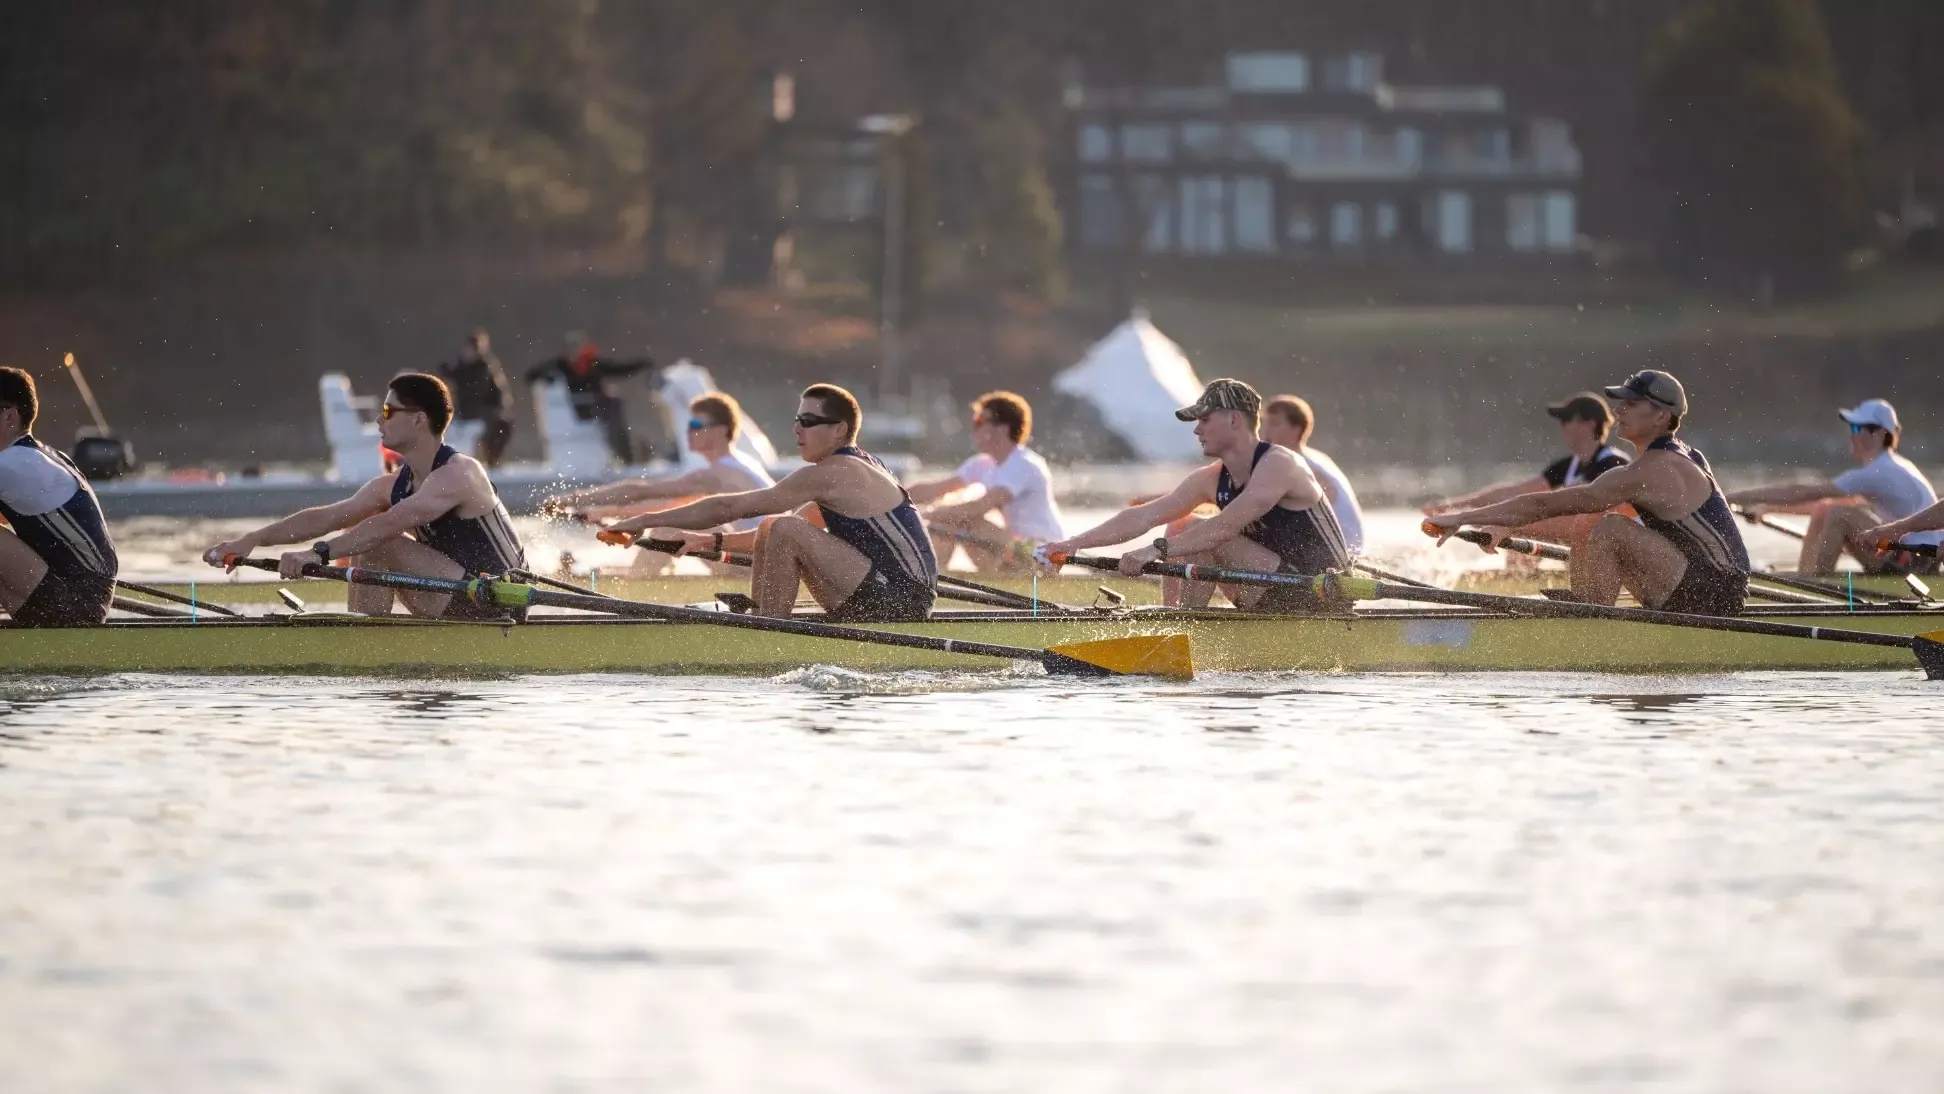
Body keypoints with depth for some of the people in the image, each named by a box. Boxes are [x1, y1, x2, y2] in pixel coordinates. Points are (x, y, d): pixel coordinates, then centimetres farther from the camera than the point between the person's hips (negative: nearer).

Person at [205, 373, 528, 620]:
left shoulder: (458, 474, -18)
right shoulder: (394, 486, 9)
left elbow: (388, 525, -31)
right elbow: (323, 518, 3)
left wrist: (318, 554, -38)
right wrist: (253, 540, -8)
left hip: (496, 607, -9)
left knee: (377, 545, -17)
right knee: (362, 544, 9)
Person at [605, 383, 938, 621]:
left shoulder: (831, 474, -14)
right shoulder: (854, 469, 16)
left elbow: (730, 507, -12)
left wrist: (645, 521, -8)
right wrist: (713, 541, 15)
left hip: (898, 602, -10)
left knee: (787, 532, -19)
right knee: (771, 532, 13)